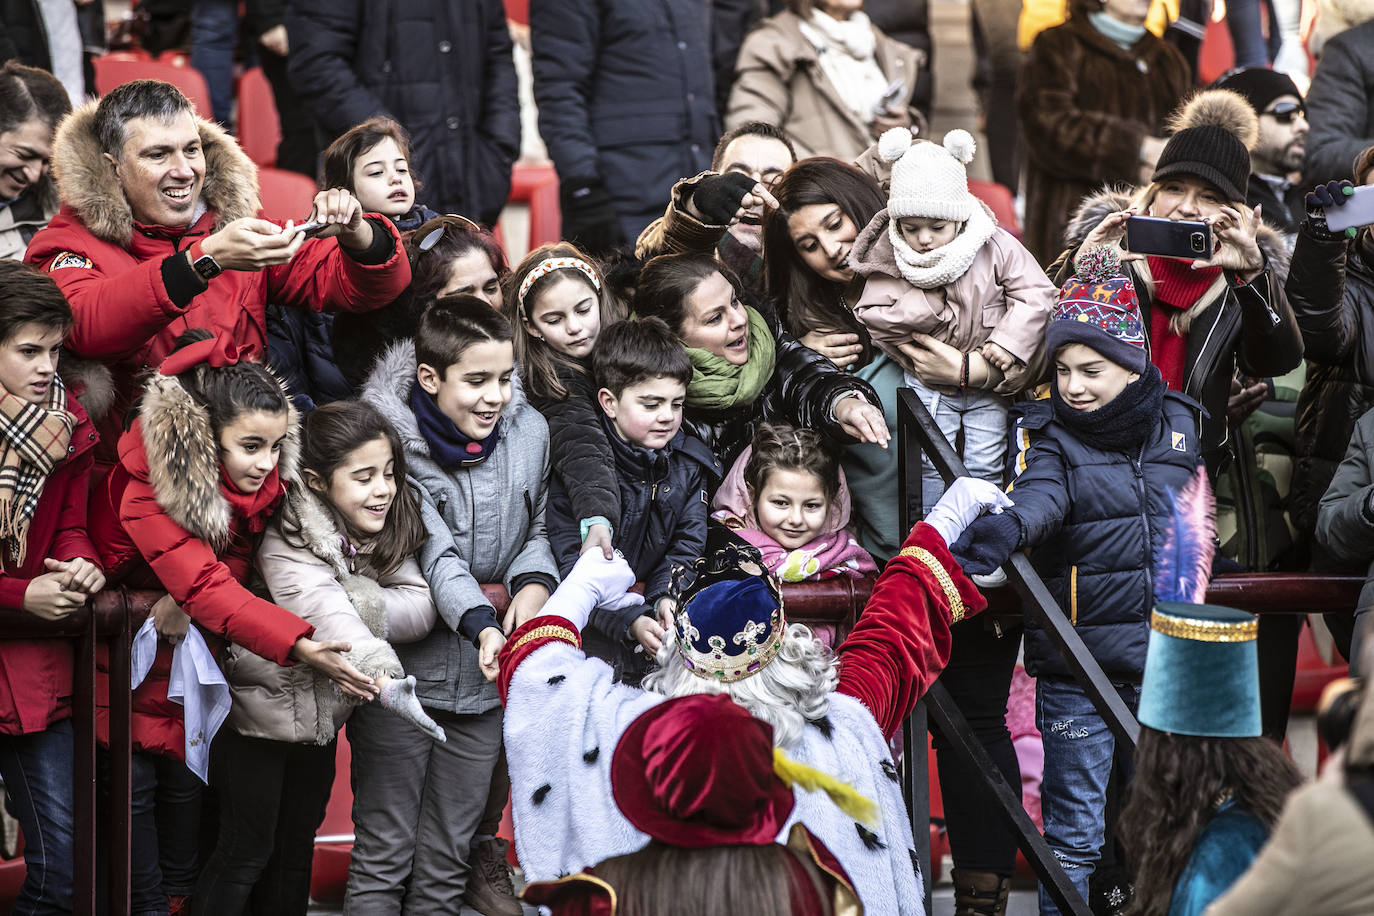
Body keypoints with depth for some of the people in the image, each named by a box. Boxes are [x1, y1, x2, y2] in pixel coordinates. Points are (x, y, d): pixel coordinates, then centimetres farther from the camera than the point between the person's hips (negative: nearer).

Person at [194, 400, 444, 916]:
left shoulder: (386, 533, -6)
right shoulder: (288, 543, -29)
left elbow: (421, 607, -14)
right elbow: (326, 615, -44)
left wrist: (360, 606, -34)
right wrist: (385, 680, -60)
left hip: (321, 714, 7)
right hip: (257, 713, -7)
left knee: (296, 851, 16)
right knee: (246, 851, -1)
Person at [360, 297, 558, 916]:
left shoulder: (528, 430, 0)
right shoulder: (392, 440, -15)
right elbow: (435, 552, -24)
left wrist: (534, 582, -11)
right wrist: (482, 625, -39)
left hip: (481, 679, 4)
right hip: (401, 675, -4)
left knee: (448, 860, 12)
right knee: (384, 852, 1)